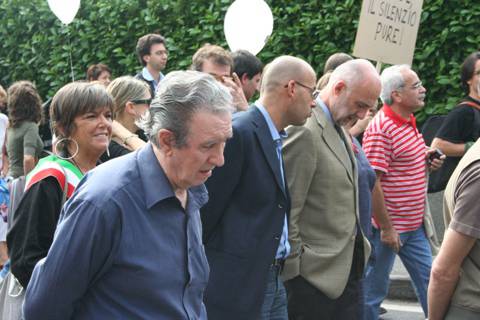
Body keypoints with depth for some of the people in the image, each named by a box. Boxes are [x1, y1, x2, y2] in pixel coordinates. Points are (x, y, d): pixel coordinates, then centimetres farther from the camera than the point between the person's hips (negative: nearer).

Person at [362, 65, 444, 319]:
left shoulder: (409, 123, 10)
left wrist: (426, 163, 3)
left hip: (414, 226, 9)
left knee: (428, 281, 13)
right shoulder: (380, 129, -19)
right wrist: (386, 228, -20)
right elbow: (371, 182, -21)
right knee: (373, 288, 5)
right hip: (388, 227, -9)